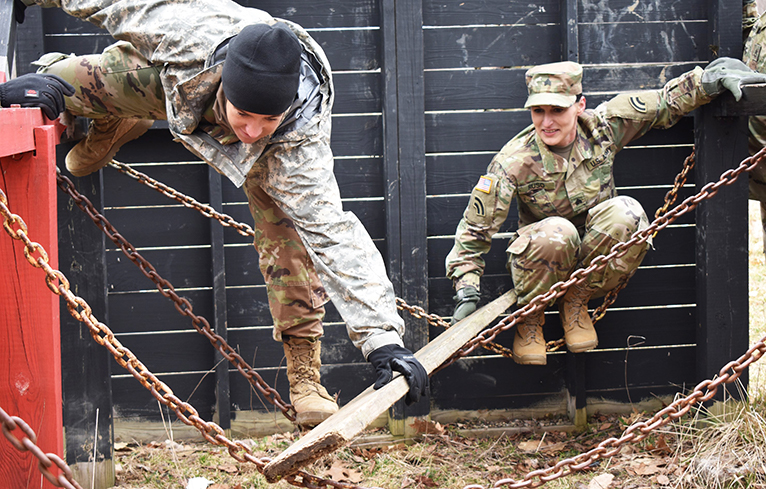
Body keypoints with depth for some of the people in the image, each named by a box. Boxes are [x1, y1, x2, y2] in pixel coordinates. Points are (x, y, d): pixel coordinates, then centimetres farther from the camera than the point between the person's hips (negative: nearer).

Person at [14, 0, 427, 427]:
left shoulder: (301, 143, -45)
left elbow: (332, 232, -44)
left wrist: (382, 337, -49)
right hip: (169, 78, 2)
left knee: (287, 231, -20)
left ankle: (305, 374, -5)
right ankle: (113, 129, 25)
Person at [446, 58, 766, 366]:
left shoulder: (602, 128, -11)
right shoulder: (514, 162, -17)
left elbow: (666, 103, 1)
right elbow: (476, 228, -13)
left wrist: (713, 78, -10)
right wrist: (467, 290, -21)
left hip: (596, 258, 3)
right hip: (538, 259, -3)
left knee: (626, 213, -30)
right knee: (556, 232, -39)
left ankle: (575, 302, -9)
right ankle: (529, 318, -11)